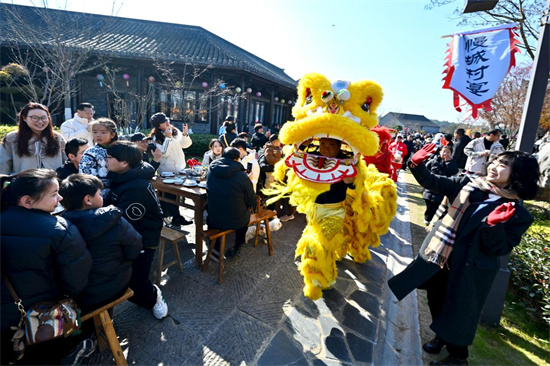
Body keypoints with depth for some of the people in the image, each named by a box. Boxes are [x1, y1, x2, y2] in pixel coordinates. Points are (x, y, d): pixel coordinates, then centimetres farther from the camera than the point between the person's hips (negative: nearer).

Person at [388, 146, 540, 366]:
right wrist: (417, 165, -20)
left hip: (469, 272, -4)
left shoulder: (518, 215, -14)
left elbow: (499, 249, -18)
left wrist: (494, 224, -35)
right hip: (439, 257, 4)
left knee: (458, 314, 14)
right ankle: (441, 336, 53)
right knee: (436, 302, 24)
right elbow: (433, 183, -4)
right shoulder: (469, 183, -5)